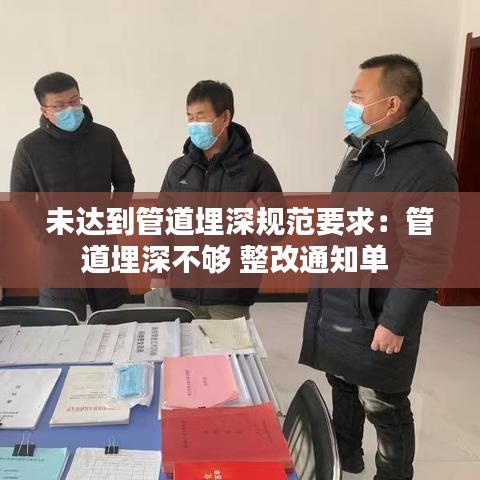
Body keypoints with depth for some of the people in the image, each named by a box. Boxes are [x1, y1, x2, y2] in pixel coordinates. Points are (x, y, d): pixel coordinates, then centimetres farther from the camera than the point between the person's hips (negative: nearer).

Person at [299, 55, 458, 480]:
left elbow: (428, 259, -22)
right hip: (335, 307, 9)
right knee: (343, 387, 24)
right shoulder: (363, 149, 8)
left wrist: (395, 323, -20)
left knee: (384, 408, 8)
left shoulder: (427, 167, -21)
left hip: (374, 318, -9)